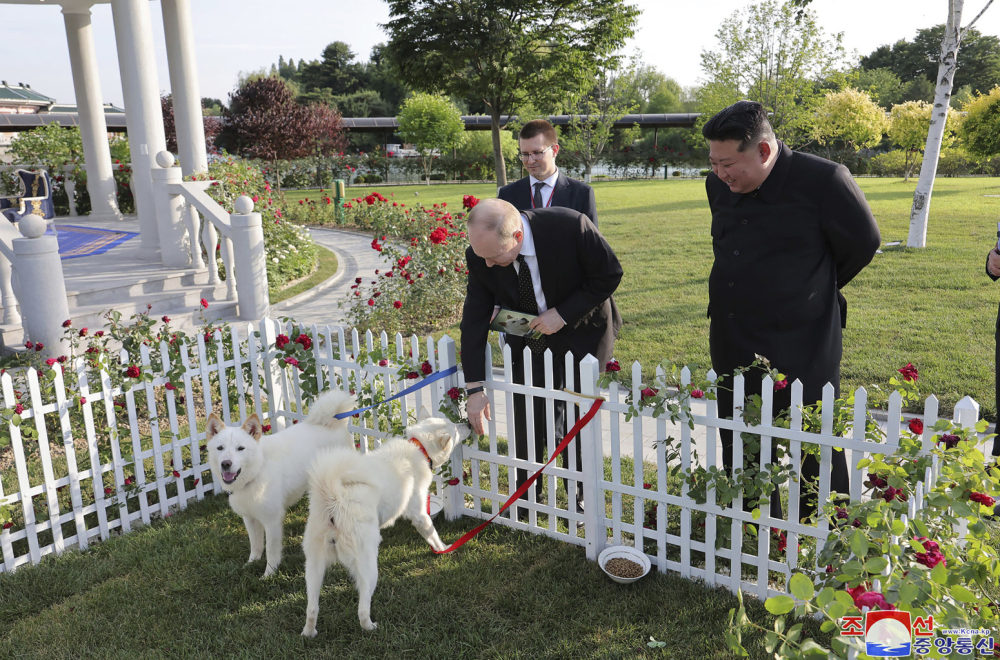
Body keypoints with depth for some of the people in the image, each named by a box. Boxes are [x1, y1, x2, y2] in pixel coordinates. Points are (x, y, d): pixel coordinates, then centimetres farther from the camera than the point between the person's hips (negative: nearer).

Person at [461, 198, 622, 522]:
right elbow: (474, 319, -14)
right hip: (528, 336, 3)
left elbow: (610, 274, -18)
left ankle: (580, 497, 23)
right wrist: (475, 388, -16)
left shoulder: (571, 226, -32)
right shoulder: (480, 256, -21)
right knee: (525, 417, 5)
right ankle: (527, 494, 28)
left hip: (581, 333, -2)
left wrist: (562, 314, -26)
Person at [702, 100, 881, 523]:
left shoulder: (823, 180, -14)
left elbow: (863, 243, -2)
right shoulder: (719, 186, 4)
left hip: (802, 353, -6)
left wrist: (815, 291, 10)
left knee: (816, 460, 3)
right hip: (733, 351, 6)